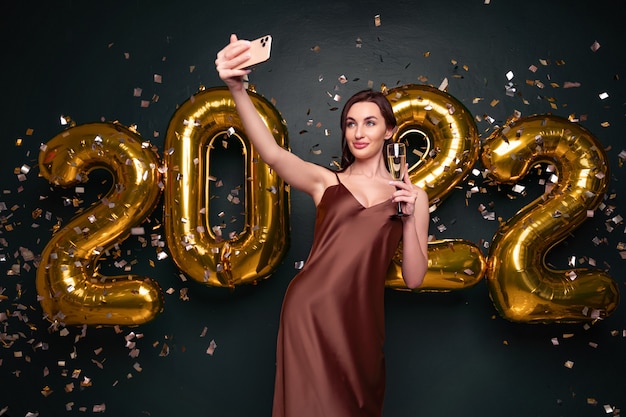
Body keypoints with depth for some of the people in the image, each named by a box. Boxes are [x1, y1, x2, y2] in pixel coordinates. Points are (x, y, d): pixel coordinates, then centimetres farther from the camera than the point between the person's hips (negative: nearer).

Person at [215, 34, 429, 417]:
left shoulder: (411, 194, 8)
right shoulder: (326, 181, 5)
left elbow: (413, 279, 5)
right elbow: (273, 154, -16)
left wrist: (410, 218, -8)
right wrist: (237, 88, -30)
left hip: (361, 320, 1)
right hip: (310, 312, -1)